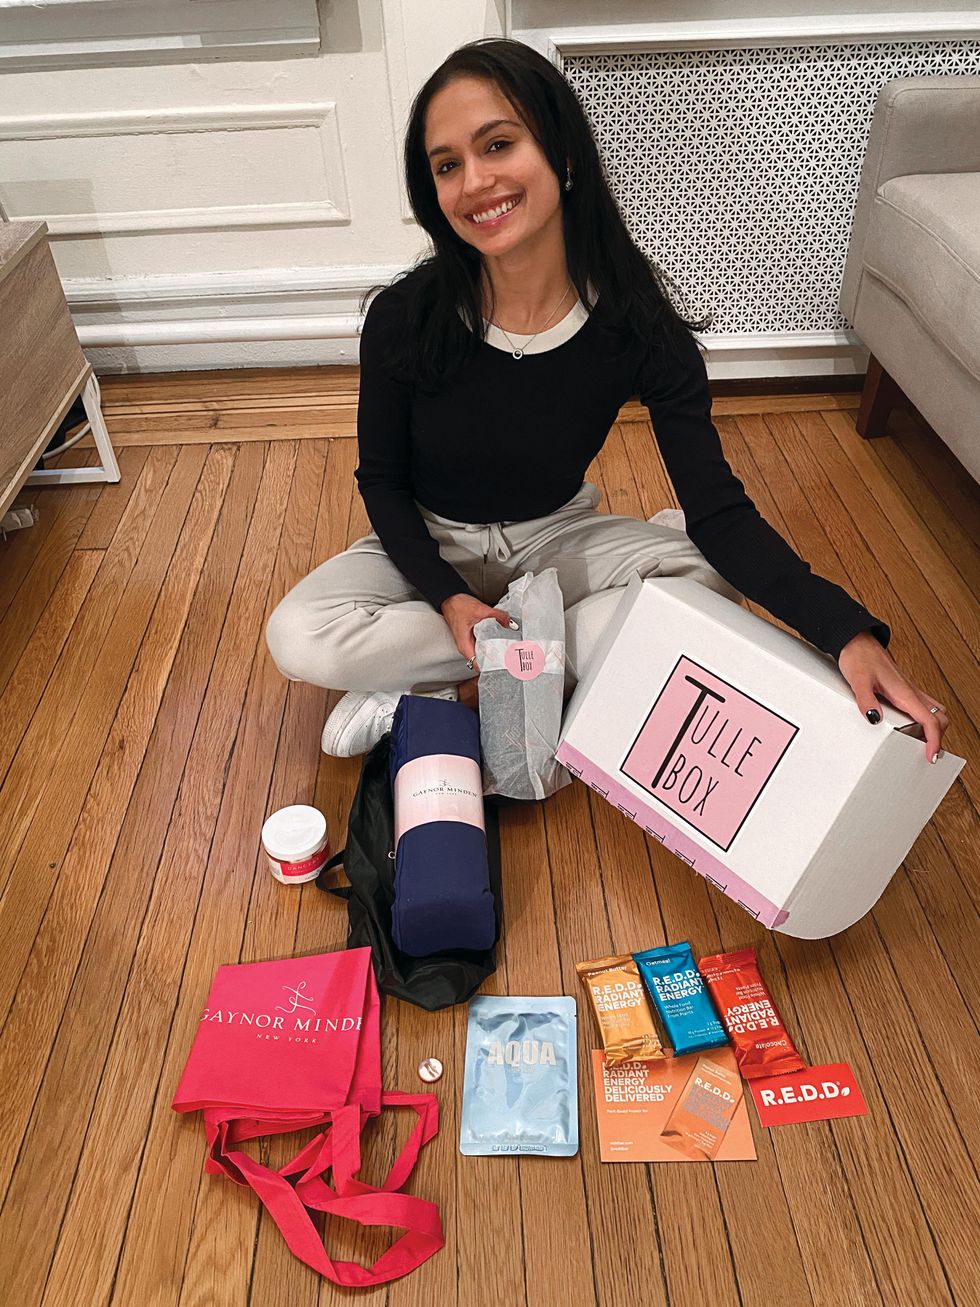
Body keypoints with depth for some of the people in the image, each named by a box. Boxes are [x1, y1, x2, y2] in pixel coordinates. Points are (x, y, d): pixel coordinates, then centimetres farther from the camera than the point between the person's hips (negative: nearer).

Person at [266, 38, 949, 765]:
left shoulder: (638, 327, -19)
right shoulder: (403, 318, -19)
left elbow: (718, 511, -22)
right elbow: (382, 481, -7)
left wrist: (848, 632, -36)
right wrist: (448, 596, -25)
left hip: (559, 540, 1)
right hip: (435, 547, -1)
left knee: (709, 568, -26)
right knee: (298, 638, -26)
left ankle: (446, 694, -19)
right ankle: (560, 658, -17)